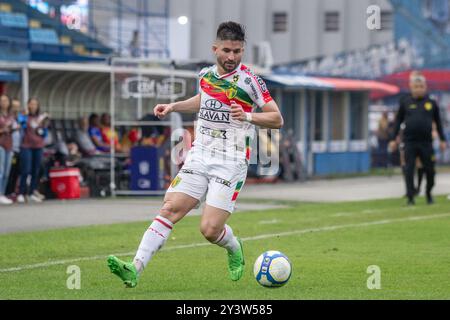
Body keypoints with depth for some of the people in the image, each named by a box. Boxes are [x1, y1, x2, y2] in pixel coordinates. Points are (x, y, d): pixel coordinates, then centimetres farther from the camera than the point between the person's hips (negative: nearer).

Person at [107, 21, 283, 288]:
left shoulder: (249, 81, -8)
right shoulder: (205, 75, 9)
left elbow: (277, 119, -6)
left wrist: (248, 117, -22)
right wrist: (173, 106, 21)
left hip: (231, 163, -5)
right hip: (199, 157, 5)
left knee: (210, 229, -13)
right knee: (169, 210, -11)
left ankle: (235, 249, 23)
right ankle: (135, 269, -18)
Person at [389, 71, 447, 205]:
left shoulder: (431, 103, 4)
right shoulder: (405, 102, 3)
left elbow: (438, 122, 11)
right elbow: (398, 120, 9)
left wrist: (442, 140, 11)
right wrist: (393, 139, 6)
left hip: (426, 142, 1)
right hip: (410, 142, -1)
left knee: (429, 170, 5)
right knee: (409, 170, -4)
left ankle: (429, 194, 25)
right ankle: (410, 197, 1)